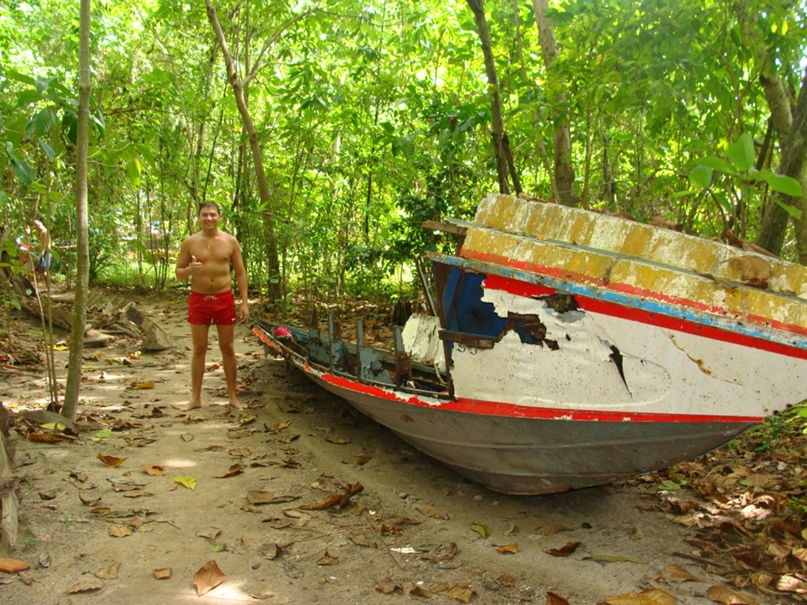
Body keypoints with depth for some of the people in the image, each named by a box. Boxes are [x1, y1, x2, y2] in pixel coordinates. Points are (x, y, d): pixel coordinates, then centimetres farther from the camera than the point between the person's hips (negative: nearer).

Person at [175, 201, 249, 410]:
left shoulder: (230, 241, 1)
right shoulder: (190, 242, 0)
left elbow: (240, 273, 4)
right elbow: (178, 273, 4)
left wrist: (244, 302, -2)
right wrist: (190, 270, -19)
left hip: (224, 299, 0)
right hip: (199, 299, 0)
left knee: (228, 348, 7)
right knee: (199, 349, 5)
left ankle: (233, 396, 17)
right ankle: (195, 398, 14)